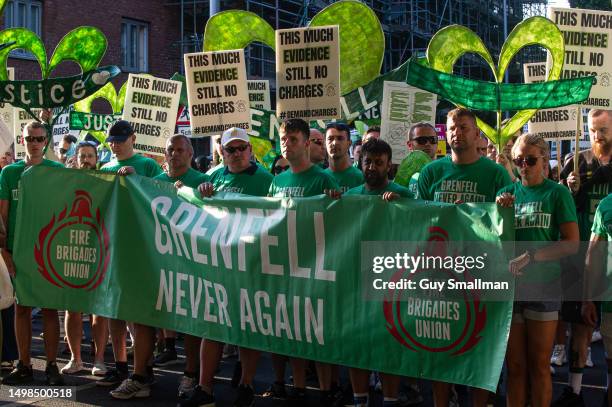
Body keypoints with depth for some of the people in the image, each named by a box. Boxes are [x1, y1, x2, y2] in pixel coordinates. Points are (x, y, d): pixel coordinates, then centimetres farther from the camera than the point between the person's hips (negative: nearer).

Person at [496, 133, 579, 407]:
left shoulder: (557, 193, -1)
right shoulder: (506, 193, 9)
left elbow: (572, 244, -7)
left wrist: (531, 256, -18)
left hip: (543, 287, -3)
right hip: (508, 285, 3)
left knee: (539, 366, 6)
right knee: (515, 366, 9)